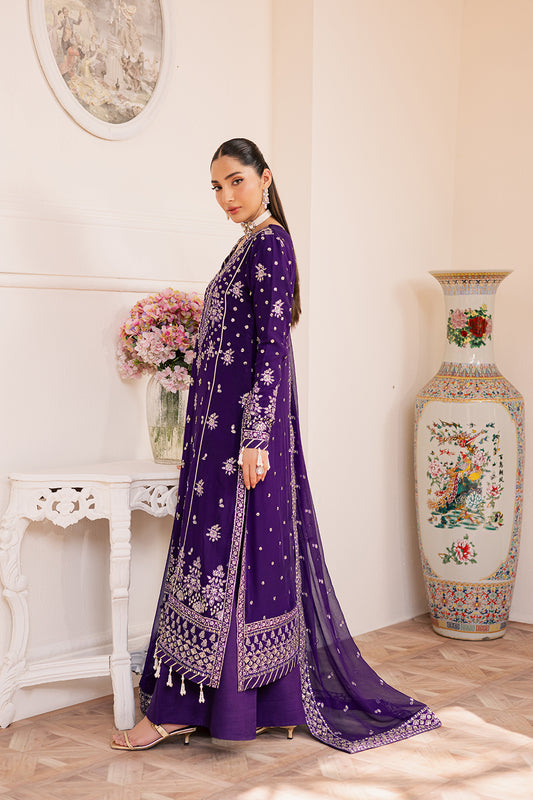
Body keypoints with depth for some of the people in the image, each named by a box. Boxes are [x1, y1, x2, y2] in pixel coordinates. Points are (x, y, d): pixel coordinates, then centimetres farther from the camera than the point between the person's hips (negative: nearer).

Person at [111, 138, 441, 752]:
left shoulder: (269, 243, -11)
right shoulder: (252, 246, 18)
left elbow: (273, 348, -18)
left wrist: (254, 439, -22)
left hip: (242, 425, -10)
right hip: (225, 425, 10)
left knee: (221, 553, -5)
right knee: (256, 559, 10)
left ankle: (180, 708, 2)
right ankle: (278, 701, 17)